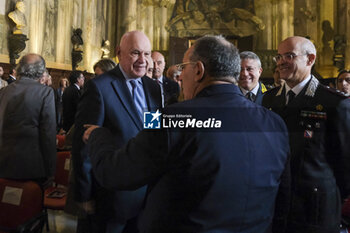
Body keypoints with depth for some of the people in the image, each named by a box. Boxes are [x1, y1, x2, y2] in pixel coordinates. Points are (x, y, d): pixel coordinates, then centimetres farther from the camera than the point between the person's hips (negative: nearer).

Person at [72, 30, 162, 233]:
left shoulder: (154, 88, 5)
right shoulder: (99, 87, -14)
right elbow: (83, 145, -13)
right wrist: (85, 196, -11)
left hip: (149, 192, 6)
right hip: (113, 195, -5)